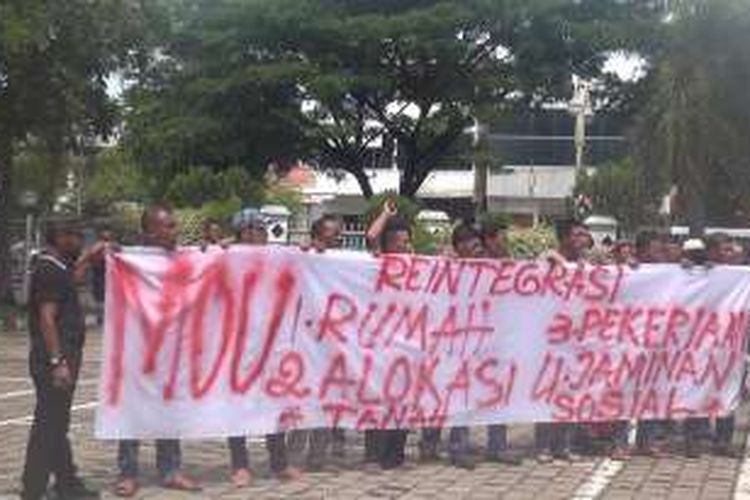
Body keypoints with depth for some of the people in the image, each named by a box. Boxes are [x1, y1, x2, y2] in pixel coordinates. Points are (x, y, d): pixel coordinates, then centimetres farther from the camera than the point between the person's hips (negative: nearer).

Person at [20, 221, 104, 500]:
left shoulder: (57, 268, 13)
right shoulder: (49, 271, -16)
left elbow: (70, 282, 37)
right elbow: (46, 318, -22)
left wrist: (86, 260, 29)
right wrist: (57, 362, -26)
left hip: (61, 357, 10)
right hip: (53, 359, -10)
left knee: (58, 424, 17)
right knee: (48, 425, -5)